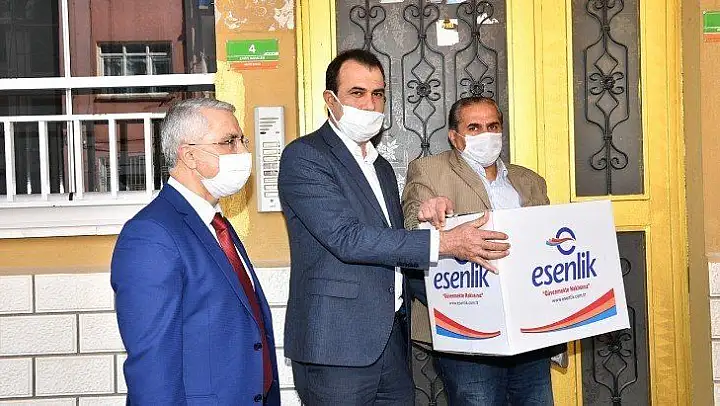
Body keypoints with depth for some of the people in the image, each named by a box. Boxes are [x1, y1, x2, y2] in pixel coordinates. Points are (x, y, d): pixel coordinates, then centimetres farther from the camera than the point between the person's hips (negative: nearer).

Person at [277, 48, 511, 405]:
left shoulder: (382, 167, 19)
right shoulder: (303, 156, -8)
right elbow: (346, 238, -19)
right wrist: (443, 242, -22)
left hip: (391, 342, 7)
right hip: (338, 345, -7)